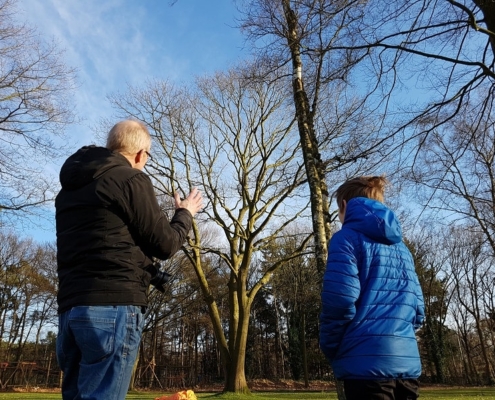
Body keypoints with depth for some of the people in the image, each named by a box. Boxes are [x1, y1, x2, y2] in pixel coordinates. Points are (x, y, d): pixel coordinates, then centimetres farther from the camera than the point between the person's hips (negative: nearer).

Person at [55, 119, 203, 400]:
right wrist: (185, 213, 15)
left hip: (70, 307, 8)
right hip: (114, 305, -8)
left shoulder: (71, 186, 19)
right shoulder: (132, 179, -5)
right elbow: (165, 244, -3)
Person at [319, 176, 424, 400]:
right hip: (408, 362, 7)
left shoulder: (348, 237, -5)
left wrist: (329, 348, -2)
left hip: (367, 361, -7)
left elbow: (340, 300, -16)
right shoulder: (401, 247, 16)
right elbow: (418, 309, 14)